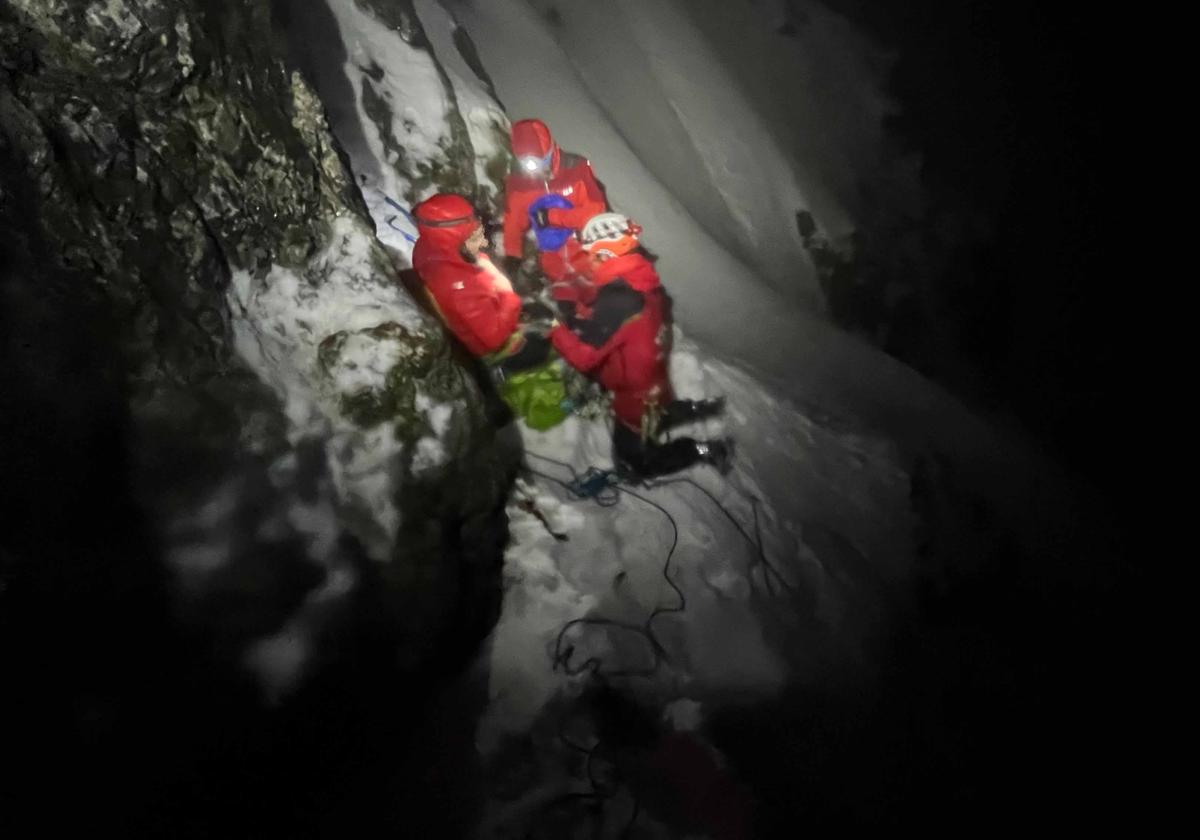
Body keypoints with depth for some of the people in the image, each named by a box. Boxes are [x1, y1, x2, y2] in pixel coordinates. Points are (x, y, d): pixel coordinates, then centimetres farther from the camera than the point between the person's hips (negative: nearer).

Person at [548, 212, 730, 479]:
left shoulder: (617, 300, -33)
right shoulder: (646, 281, -6)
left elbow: (583, 355, -29)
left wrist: (558, 329, -12)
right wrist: (578, 322, -3)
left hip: (636, 394, -8)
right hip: (655, 383, 8)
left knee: (632, 464, 9)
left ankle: (702, 450, 4)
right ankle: (689, 409, 24)